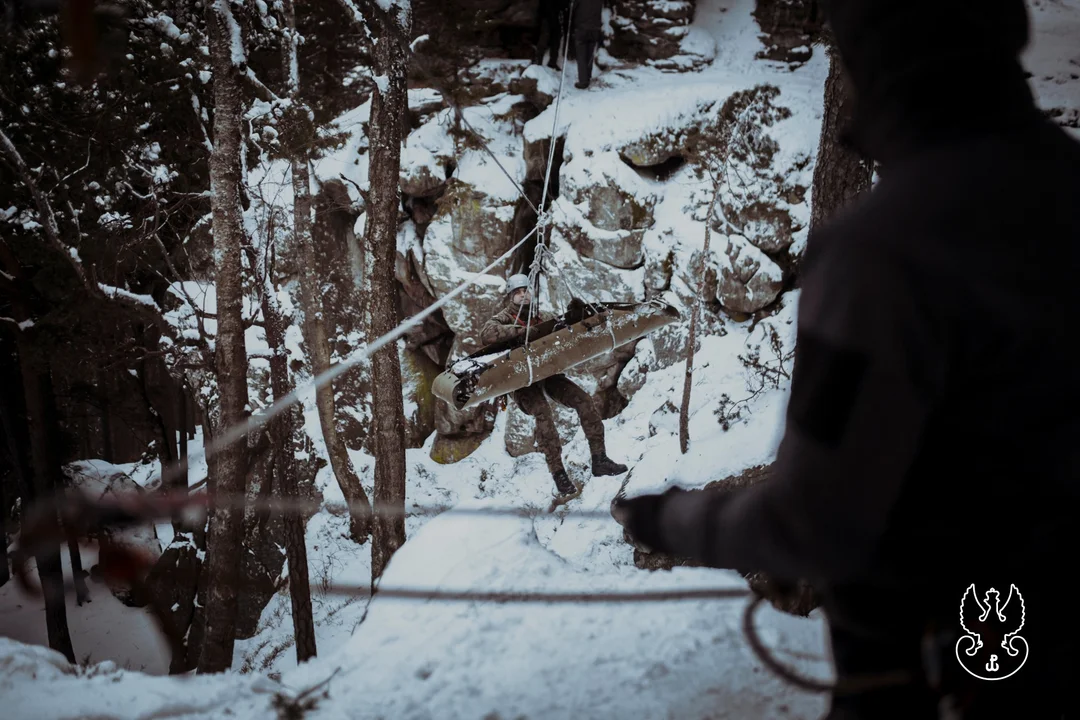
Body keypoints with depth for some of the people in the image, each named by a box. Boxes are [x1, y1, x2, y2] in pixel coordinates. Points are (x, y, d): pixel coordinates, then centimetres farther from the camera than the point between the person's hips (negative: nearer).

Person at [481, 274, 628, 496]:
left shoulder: (537, 316, 13)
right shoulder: (503, 318, -4)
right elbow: (486, 334, -26)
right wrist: (521, 330, -29)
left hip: (546, 371, 6)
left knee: (584, 400, -9)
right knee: (542, 413, -29)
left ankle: (599, 459, -3)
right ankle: (557, 472, -24)